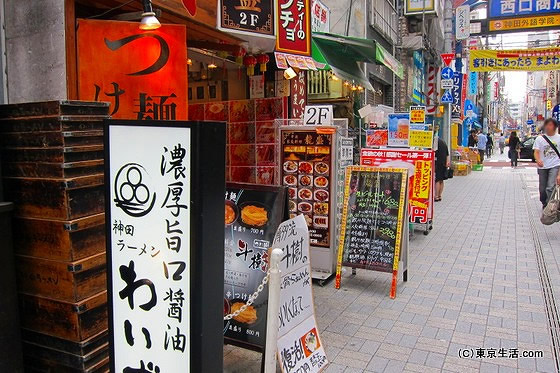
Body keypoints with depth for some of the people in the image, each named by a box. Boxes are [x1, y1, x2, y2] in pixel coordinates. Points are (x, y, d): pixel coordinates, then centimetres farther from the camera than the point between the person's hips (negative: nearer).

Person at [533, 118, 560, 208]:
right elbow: (536, 152, -4)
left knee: (550, 188, -16)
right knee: (542, 189, 11)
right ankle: (544, 204, 34)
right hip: (542, 167, 2)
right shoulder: (539, 138, 3)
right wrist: (538, 160, -28)